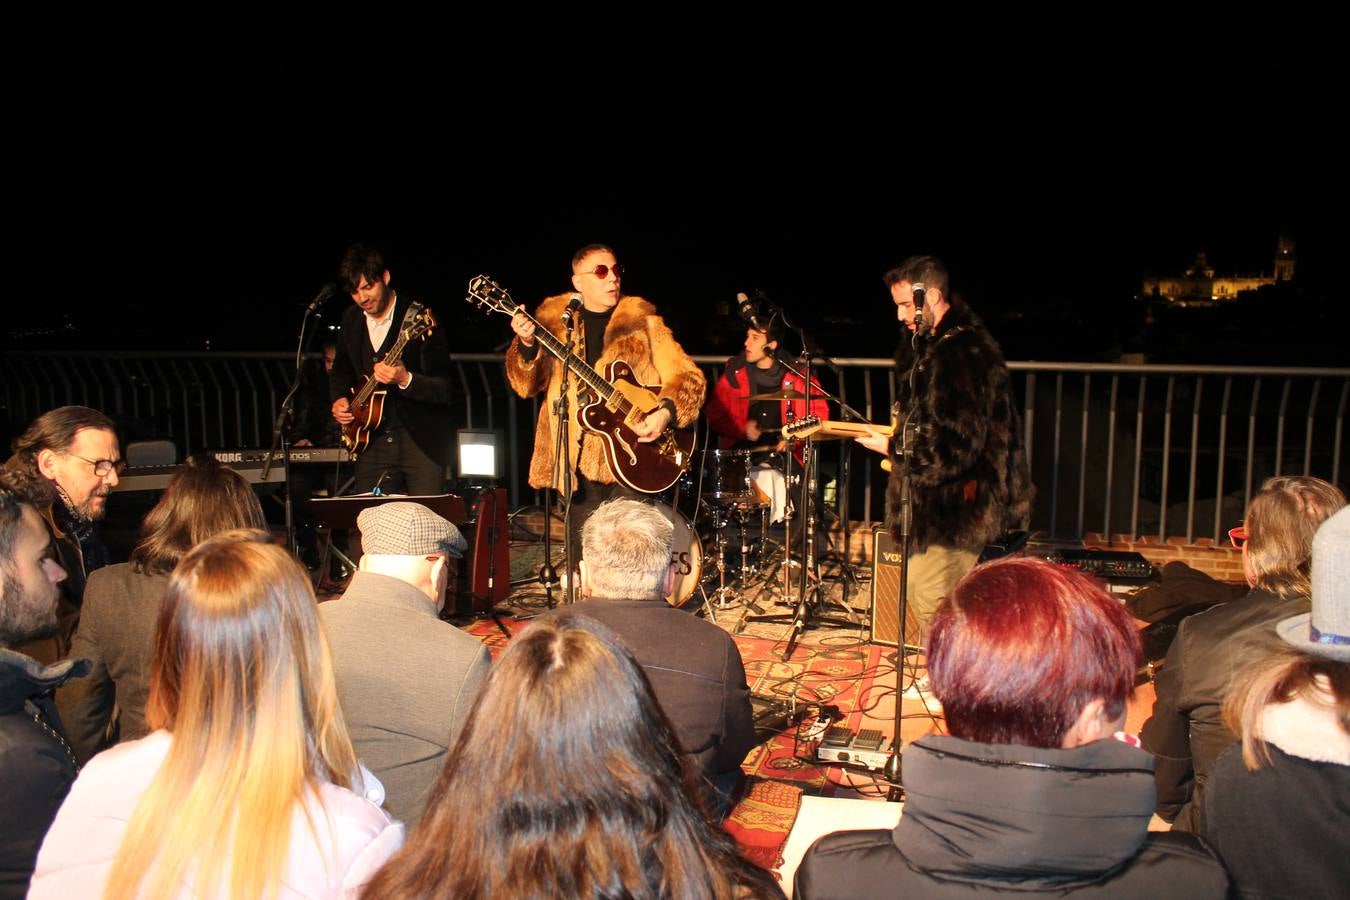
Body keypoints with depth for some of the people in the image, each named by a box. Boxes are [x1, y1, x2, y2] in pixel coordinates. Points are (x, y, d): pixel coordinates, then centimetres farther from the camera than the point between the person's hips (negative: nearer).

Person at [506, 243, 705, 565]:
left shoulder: (642, 320, 5)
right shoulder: (553, 318, 7)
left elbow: (687, 376, 1)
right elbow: (526, 384, 2)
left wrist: (666, 412, -17)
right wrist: (528, 345, -18)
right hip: (578, 456, 1)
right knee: (584, 553, 7)